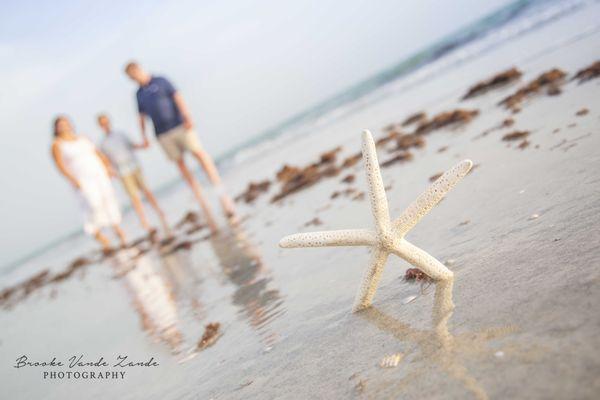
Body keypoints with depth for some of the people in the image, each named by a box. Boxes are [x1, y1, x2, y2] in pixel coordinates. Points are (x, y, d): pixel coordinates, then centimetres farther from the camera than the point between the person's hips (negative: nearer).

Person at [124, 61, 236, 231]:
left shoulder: (161, 81, 5)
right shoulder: (139, 94, 16)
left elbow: (178, 98, -3)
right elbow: (142, 117, 19)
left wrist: (187, 117, -15)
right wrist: (144, 137, 9)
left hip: (180, 126, -4)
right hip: (163, 134, 4)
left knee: (198, 153, -14)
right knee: (180, 164, 2)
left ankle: (221, 191, -16)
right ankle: (202, 201, 6)